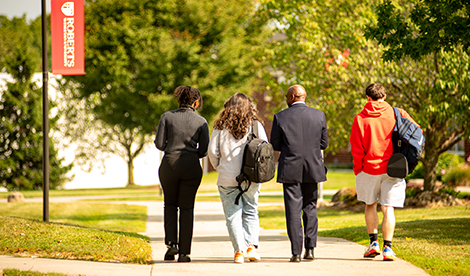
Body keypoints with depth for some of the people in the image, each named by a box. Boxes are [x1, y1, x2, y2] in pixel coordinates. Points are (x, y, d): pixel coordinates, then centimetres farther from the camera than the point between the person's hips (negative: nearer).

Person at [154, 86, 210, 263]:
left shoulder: (167, 117, -2)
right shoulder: (201, 121, -2)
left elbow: (159, 144, -4)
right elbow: (204, 150, -3)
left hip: (169, 164, 0)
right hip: (191, 168, 0)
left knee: (170, 204, 19)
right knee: (186, 208, 9)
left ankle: (171, 243, 2)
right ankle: (184, 252, 7)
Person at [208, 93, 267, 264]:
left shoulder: (221, 126, 1)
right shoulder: (255, 125, 1)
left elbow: (212, 151, 0)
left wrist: (219, 167, 16)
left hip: (228, 178, -1)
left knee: (233, 215, 4)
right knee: (251, 212, 13)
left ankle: (239, 251, -3)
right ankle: (251, 245, -2)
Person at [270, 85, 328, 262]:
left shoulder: (280, 117, -6)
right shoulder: (319, 116, -1)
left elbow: (274, 145, -1)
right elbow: (324, 143, 4)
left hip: (290, 171, -2)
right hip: (312, 169, 2)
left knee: (293, 210, 1)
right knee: (310, 208, 15)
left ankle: (296, 253, -1)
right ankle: (310, 248, 9)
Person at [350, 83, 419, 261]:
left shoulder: (360, 118, -3)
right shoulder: (397, 114, -1)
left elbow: (356, 149, -5)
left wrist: (357, 170, 6)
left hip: (369, 168, 0)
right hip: (392, 170, 0)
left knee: (370, 205, 18)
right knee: (388, 209, 3)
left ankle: (373, 243, 12)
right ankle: (387, 248, -3)